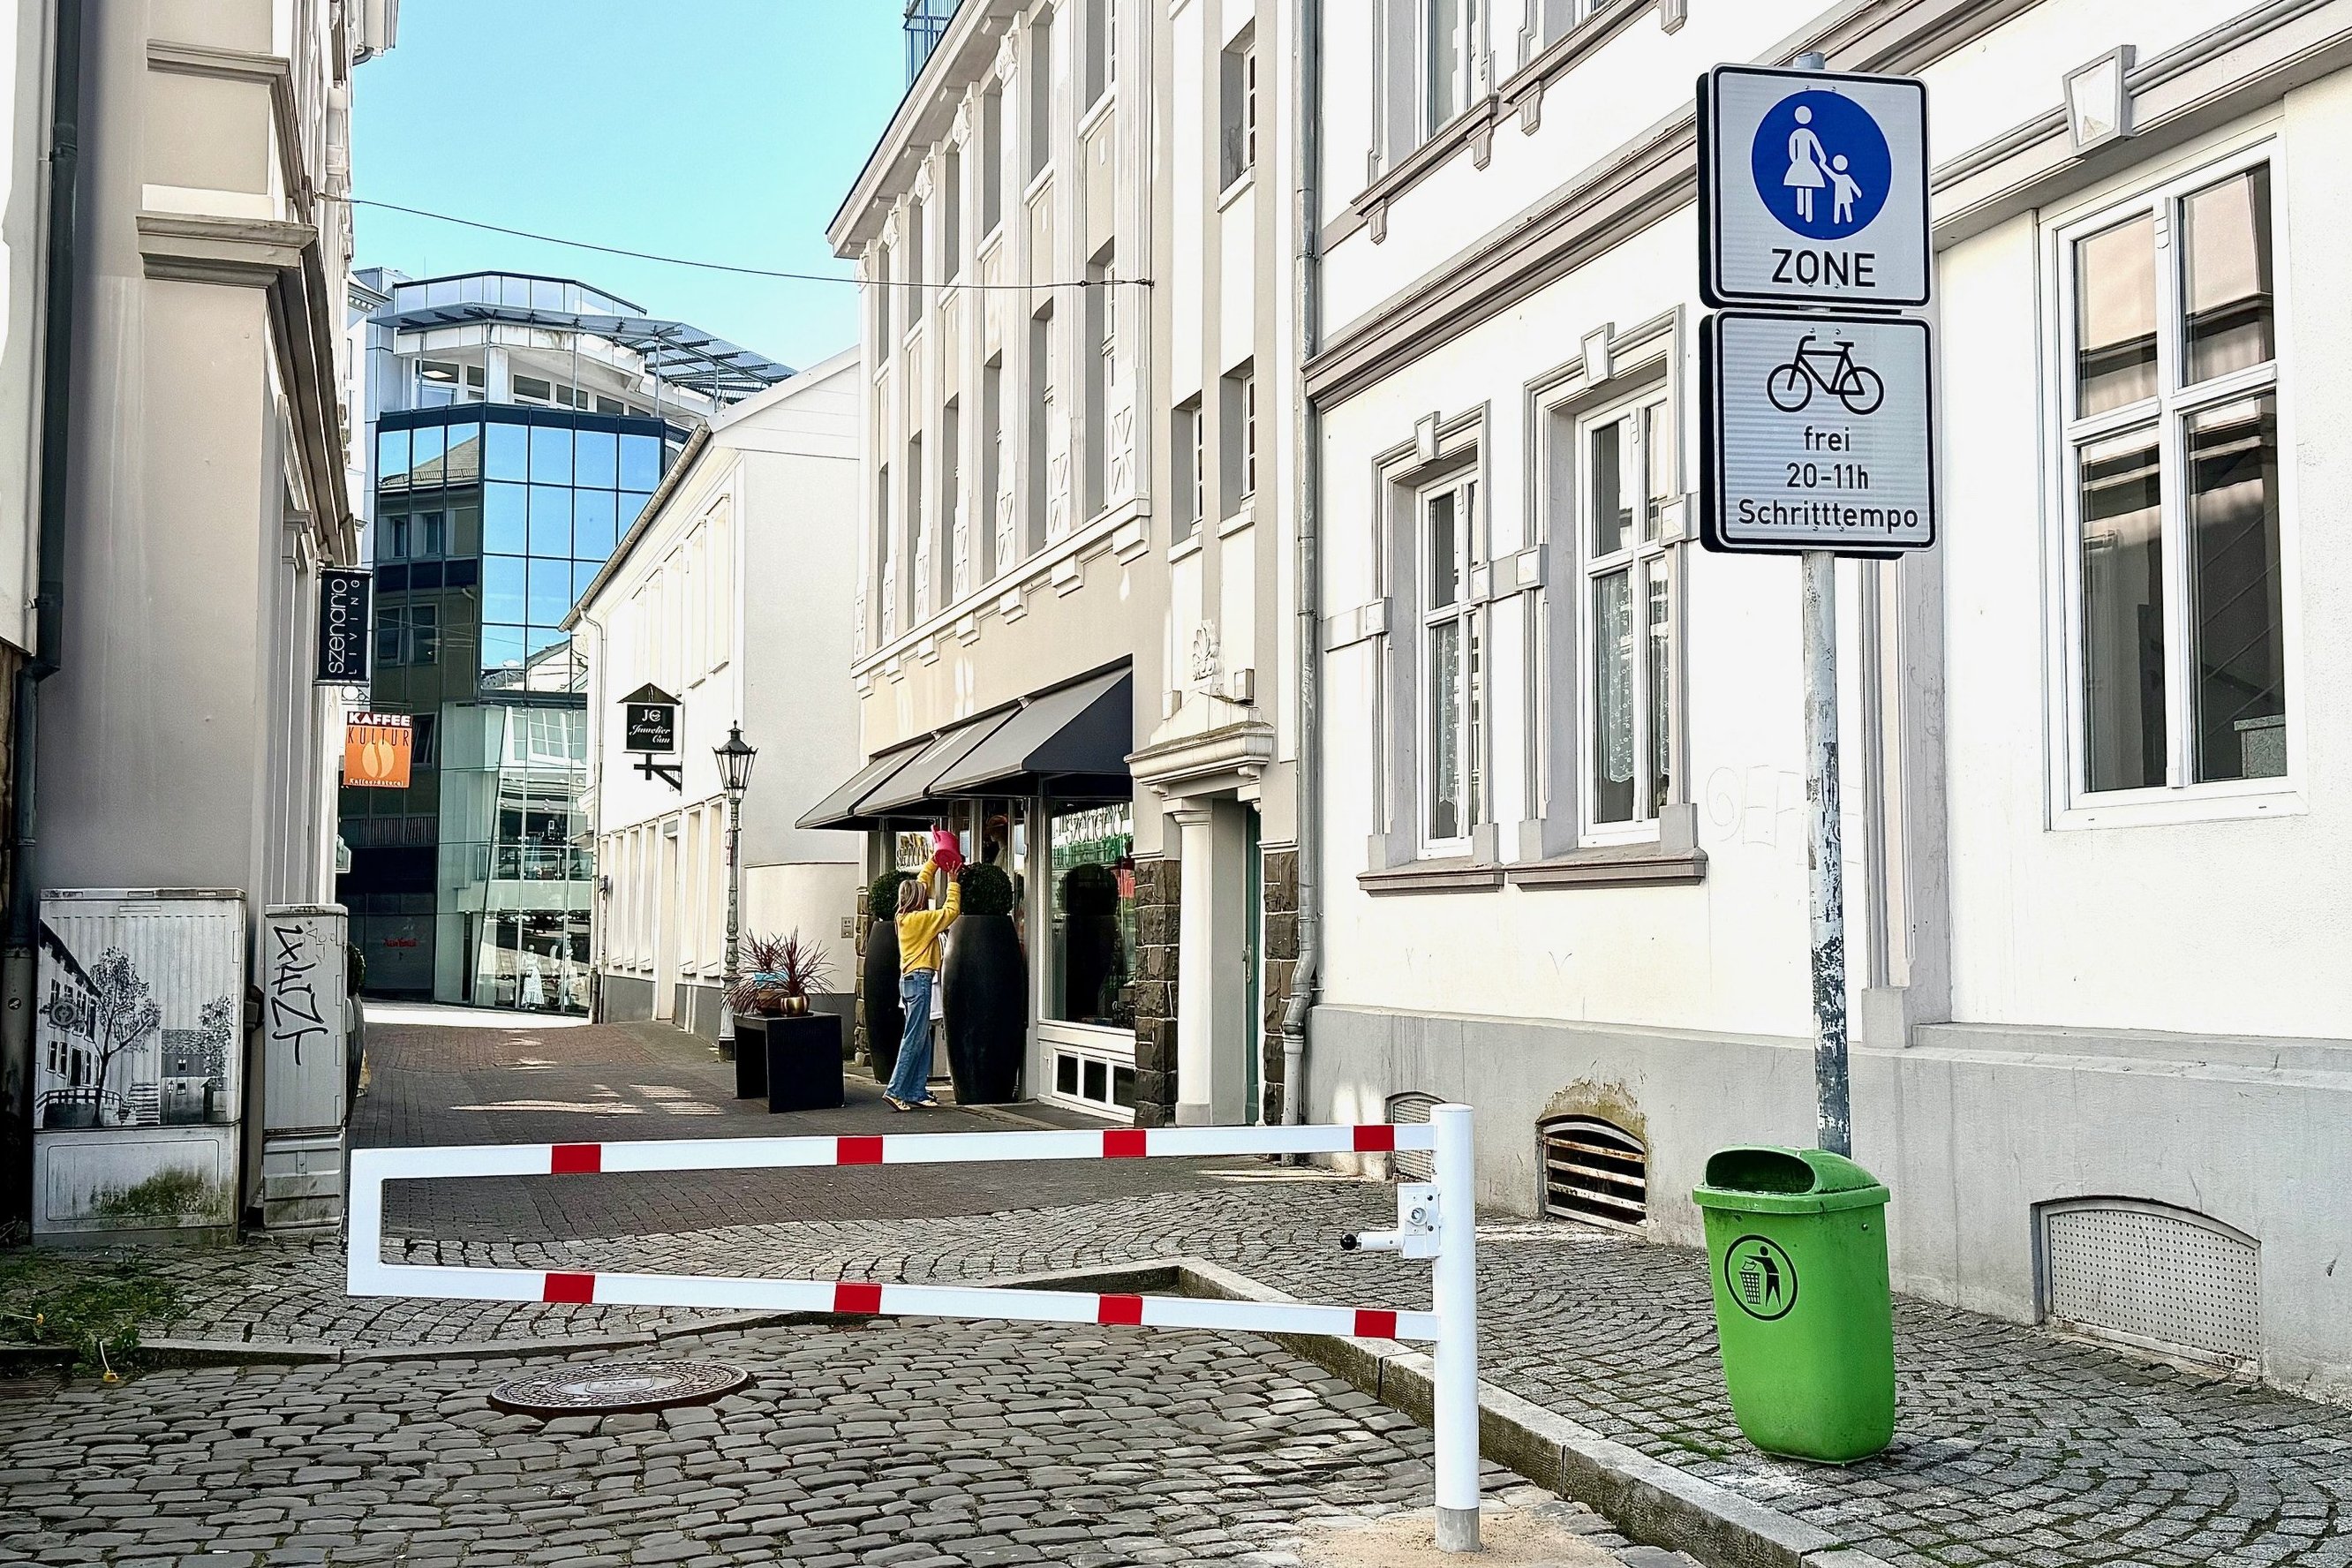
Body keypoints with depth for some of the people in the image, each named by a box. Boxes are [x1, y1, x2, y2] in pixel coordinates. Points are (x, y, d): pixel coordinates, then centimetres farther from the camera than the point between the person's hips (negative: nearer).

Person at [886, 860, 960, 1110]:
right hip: (919, 979, -9)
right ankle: (895, 1091, -14)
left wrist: (936, 860, 27)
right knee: (914, 1039, -10)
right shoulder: (920, 919, -12)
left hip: (909, 979, 9)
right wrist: (953, 883, 3)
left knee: (923, 1041, 10)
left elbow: (921, 882, 23)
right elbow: (951, 911, -8)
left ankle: (917, 1092, 9)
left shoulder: (903, 917, 11)